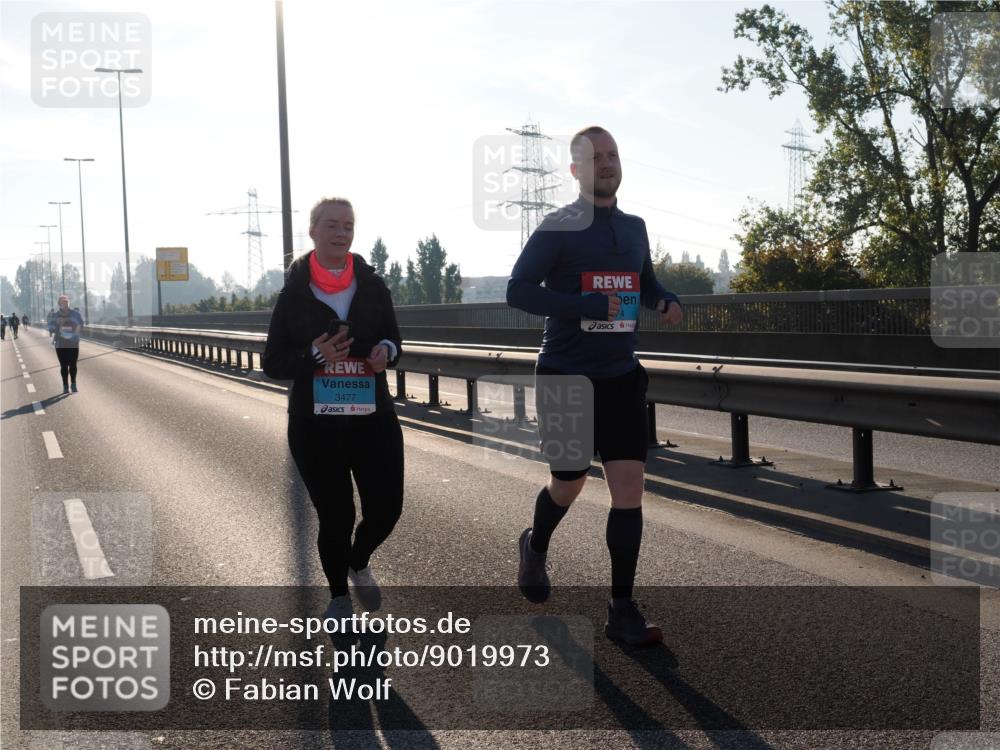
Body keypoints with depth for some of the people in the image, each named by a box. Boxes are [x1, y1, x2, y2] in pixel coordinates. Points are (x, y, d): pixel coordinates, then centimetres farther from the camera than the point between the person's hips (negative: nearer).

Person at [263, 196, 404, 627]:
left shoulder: (373, 287, 4)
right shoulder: (294, 295, -2)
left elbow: (393, 339, 14)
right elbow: (272, 363, 0)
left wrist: (387, 351, -10)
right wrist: (314, 356, -19)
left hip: (374, 417, 2)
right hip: (315, 425, -2)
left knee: (386, 507, -1)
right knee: (335, 515, 1)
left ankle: (359, 563, 34)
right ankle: (339, 595, 30)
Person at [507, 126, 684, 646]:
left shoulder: (635, 228, 9)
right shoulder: (557, 228, -8)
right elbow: (518, 291, -15)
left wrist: (666, 301, 2)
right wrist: (592, 306, -25)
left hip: (620, 378, 4)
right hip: (566, 378, -4)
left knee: (629, 488, -5)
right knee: (569, 484, 10)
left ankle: (622, 611, 2)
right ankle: (535, 546, 44)